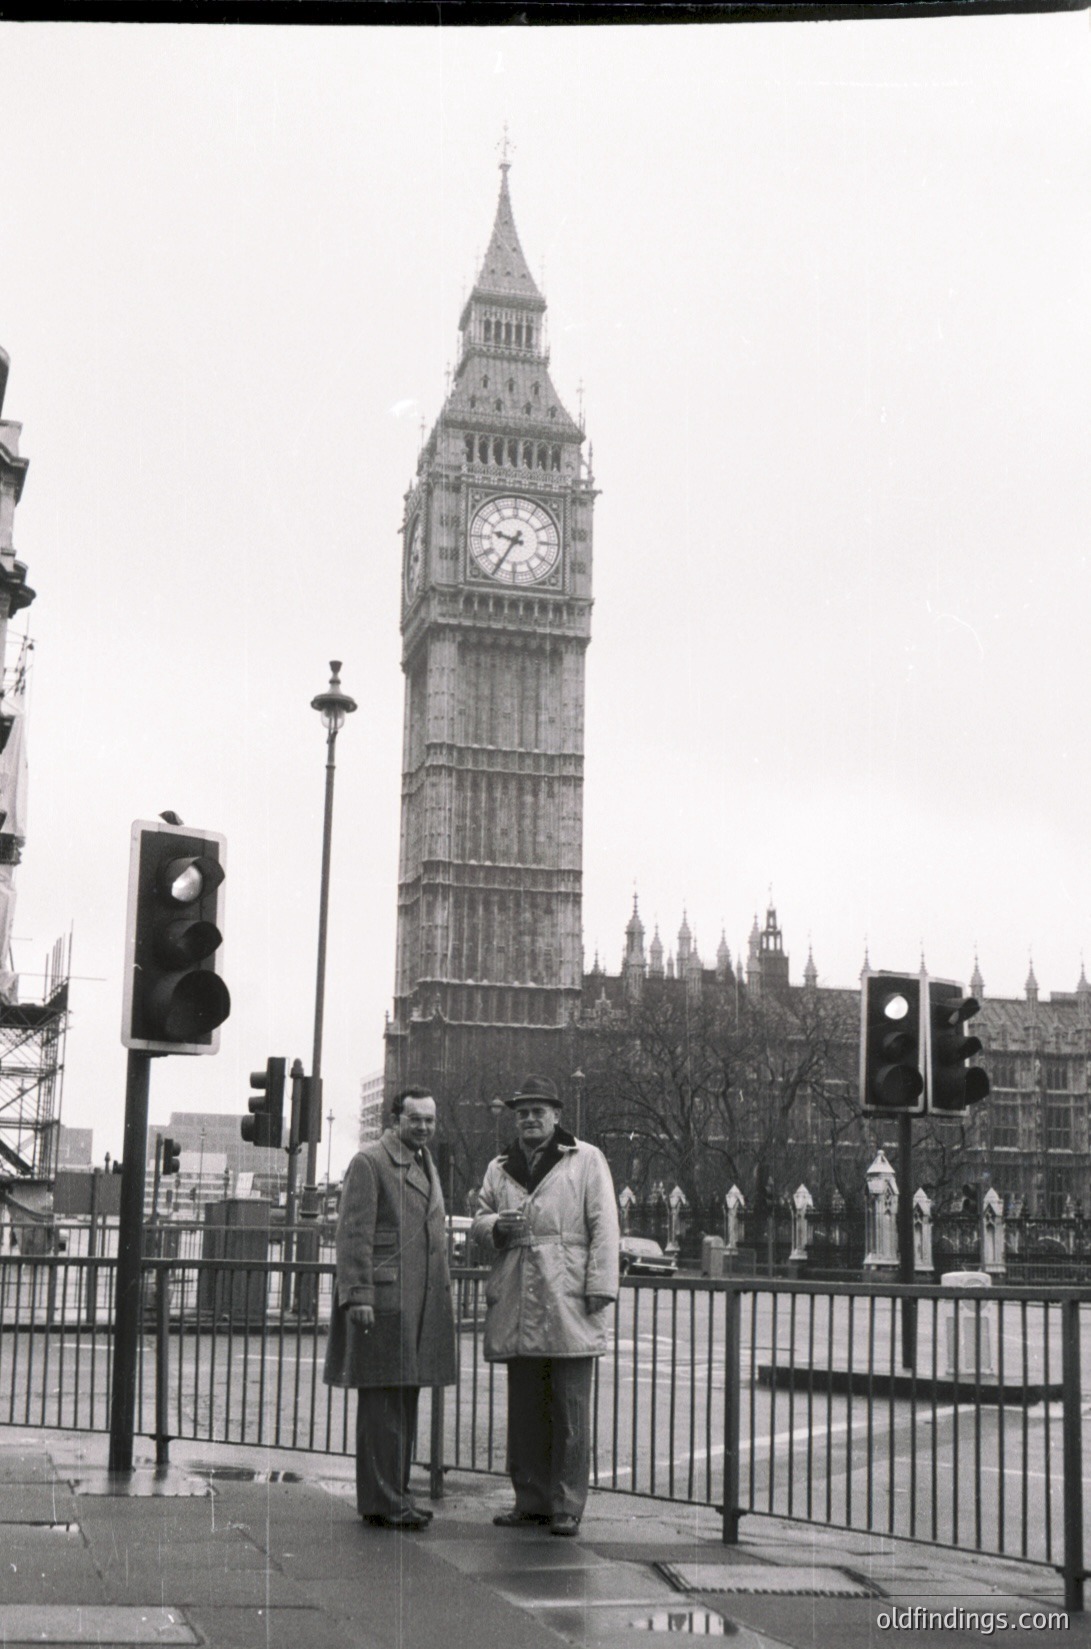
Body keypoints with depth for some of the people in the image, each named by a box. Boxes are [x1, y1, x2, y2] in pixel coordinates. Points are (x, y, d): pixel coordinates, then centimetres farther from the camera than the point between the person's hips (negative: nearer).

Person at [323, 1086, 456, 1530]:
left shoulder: (426, 1165, 21)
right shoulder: (368, 1163, -6)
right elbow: (354, 1235, -12)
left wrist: (443, 1293, 21)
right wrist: (358, 1295, -18)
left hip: (422, 1305, 9)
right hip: (383, 1301, -9)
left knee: (405, 1401, 13)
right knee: (382, 1402, -5)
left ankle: (396, 1493, 21)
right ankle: (380, 1501, -1)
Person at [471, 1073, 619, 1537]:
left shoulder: (586, 1160, 5)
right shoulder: (499, 1168, 18)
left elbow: (603, 1229, -1)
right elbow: (479, 1219, 20)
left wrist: (599, 1289, -9)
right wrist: (496, 1226, -4)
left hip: (569, 1306, -4)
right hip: (516, 1307, 5)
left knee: (569, 1410, -1)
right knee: (524, 1408, 9)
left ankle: (566, 1507, 5)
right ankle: (530, 1500, 19)